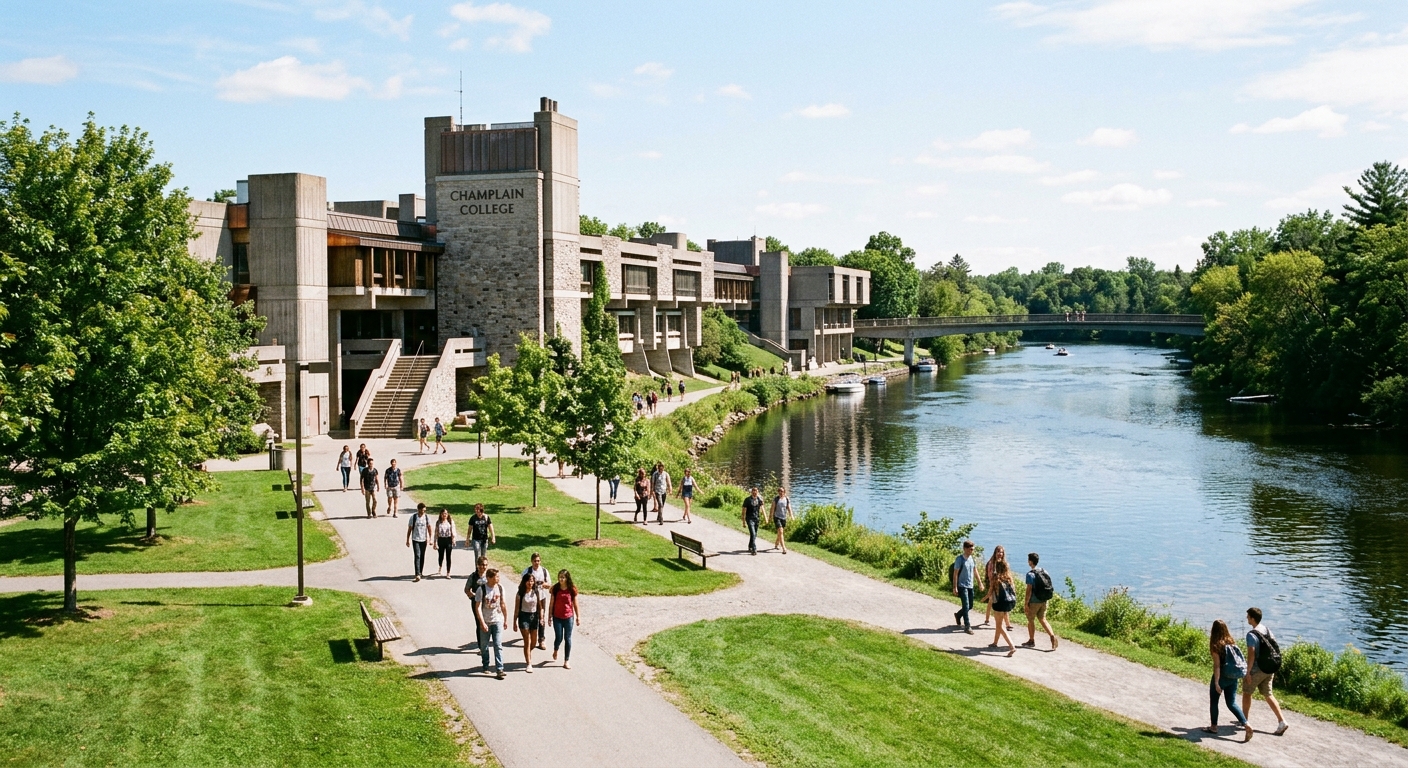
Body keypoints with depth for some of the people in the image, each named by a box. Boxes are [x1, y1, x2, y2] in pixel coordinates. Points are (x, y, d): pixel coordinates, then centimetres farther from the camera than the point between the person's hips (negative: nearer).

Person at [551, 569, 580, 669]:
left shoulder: (572, 589, -5)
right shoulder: (555, 588, -4)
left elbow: (575, 604, 2)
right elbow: (552, 603, 2)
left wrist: (578, 617, 4)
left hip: (569, 617, 0)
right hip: (557, 617, 0)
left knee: (567, 639, 4)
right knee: (559, 638, 4)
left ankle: (567, 661, 13)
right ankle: (555, 650, 38)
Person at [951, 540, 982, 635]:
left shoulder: (973, 559, 6)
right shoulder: (959, 559, -13)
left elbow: (975, 571, 18)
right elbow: (955, 574, -13)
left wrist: (979, 582, 16)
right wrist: (955, 587, -16)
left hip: (970, 586, 7)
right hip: (962, 586, -7)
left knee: (970, 606, 13)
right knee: (966, 606, -8)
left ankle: (958, 615, 38)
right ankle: (967, 626, -2)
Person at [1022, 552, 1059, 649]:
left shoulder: (1030, 574, -16)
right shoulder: (1044, 572, 5)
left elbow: (1029, 589, -18)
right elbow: (1048, 587, 9)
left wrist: (1026, 603, -13)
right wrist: (1045, 599, 18)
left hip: (1034, 601, -6)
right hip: (1044, 601, 6)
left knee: (1031, 620, 11)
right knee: (1042, 619, 15)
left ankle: (1031, 641, 21)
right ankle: (1053, 636, -4)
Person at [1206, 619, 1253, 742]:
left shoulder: (1215, 645, -15)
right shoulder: (1231, 642, 1)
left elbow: (1217, 665, -19)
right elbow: (1237, 658, 5)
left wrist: (1216, 683, -20)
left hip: (1222, 676, -5)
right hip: (1233, 676, 5)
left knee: (1213, 701, 15)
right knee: (1231, 703, 13)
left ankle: (1214, 726, 24)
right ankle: (1246, 724, -4)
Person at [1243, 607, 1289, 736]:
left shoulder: (1251, 634, -19)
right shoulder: (1267, 630, 5)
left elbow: (1251, 654, -23)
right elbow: (1274, 647, 12)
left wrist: (1248, 671, -16)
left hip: (1257, 670, -7)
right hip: (1269, 669, 7)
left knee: (1246, 692, 14)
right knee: (1268, 695, 12)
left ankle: (1244, 719, 26)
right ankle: (1282, 721, 1)